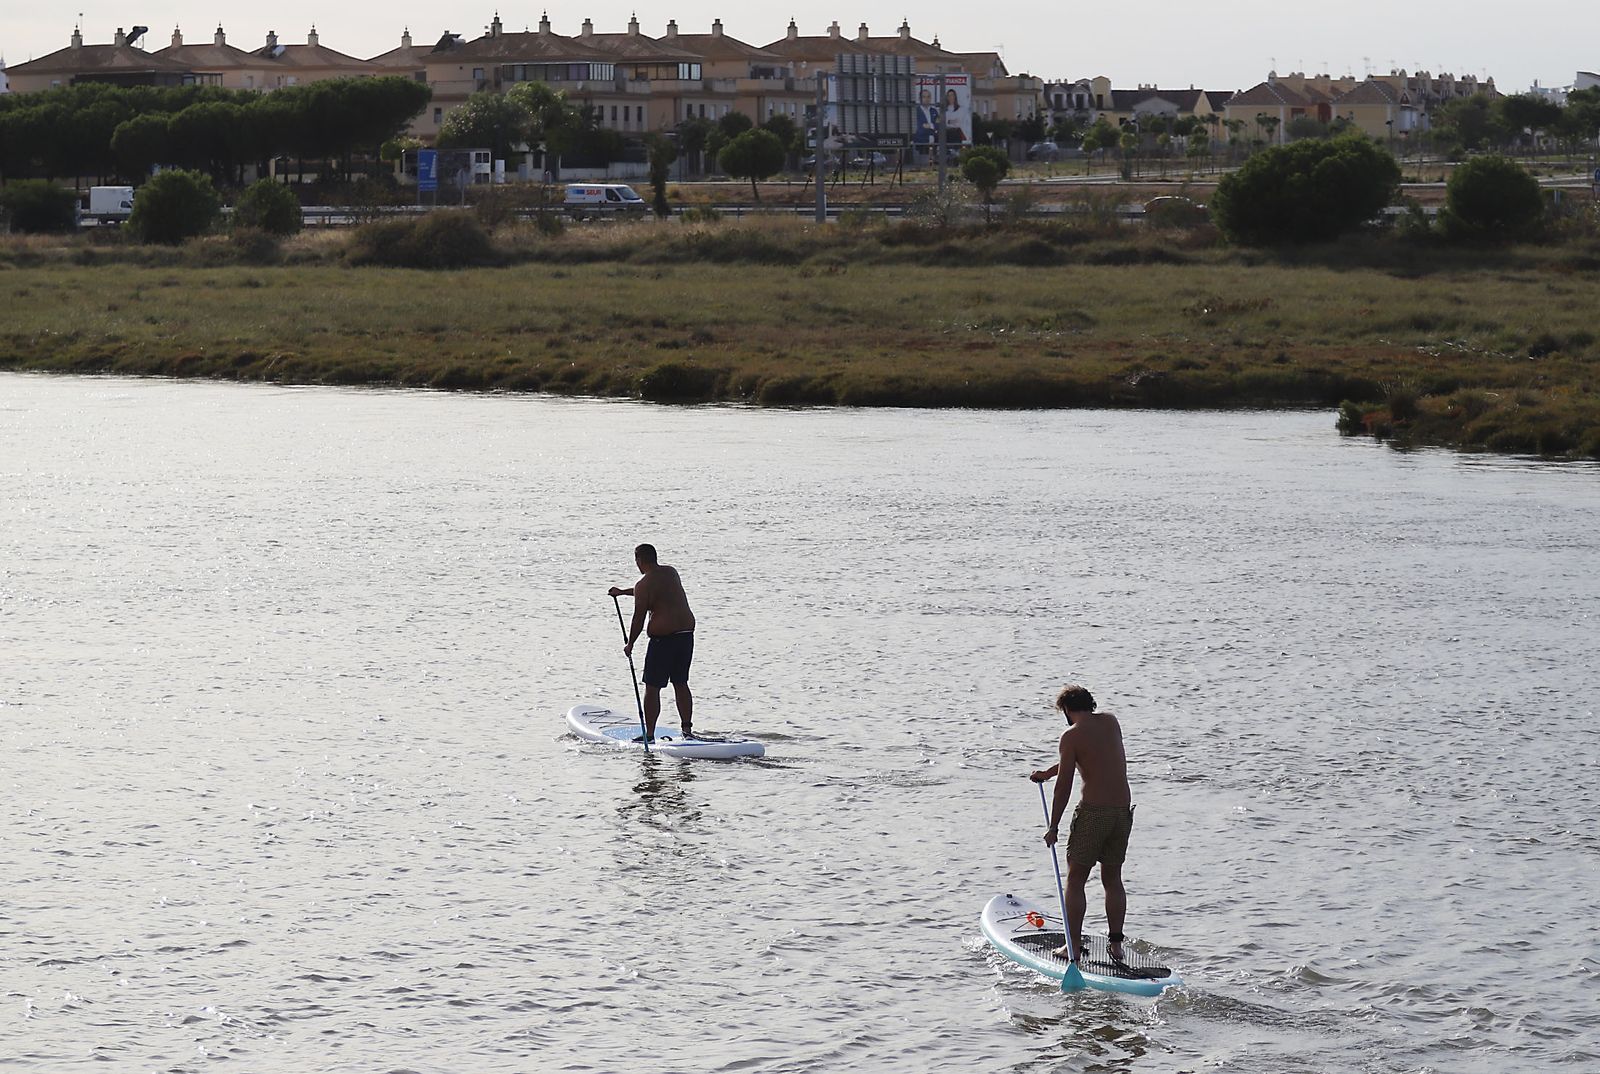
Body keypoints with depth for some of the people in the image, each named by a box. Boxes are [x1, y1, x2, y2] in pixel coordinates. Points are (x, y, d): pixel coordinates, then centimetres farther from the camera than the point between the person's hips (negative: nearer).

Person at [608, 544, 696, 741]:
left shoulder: (643, 584, -10)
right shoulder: (671, 572, 13)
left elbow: (638, 619, -10)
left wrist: (630, 644, 4)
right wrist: (622, 592, 42)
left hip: (664, 637, -7)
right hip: (687, 633, 7)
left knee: (652, 687, 2)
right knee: (681, 684, 16)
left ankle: (649, 734, 2)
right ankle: (687, 730, 13)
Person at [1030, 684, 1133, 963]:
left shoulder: (1072, 735, -8)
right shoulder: (1111, 722, 10)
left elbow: (1064, 785, -8)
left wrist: (1053, 827, 0)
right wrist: (1047, 773, 34)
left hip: (1093, 812, -6)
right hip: (1123, 810, 6)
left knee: (1075, 880, 5)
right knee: (1112, 880, 16)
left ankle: (1073, 946, 3)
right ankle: (1116, 943, 14)